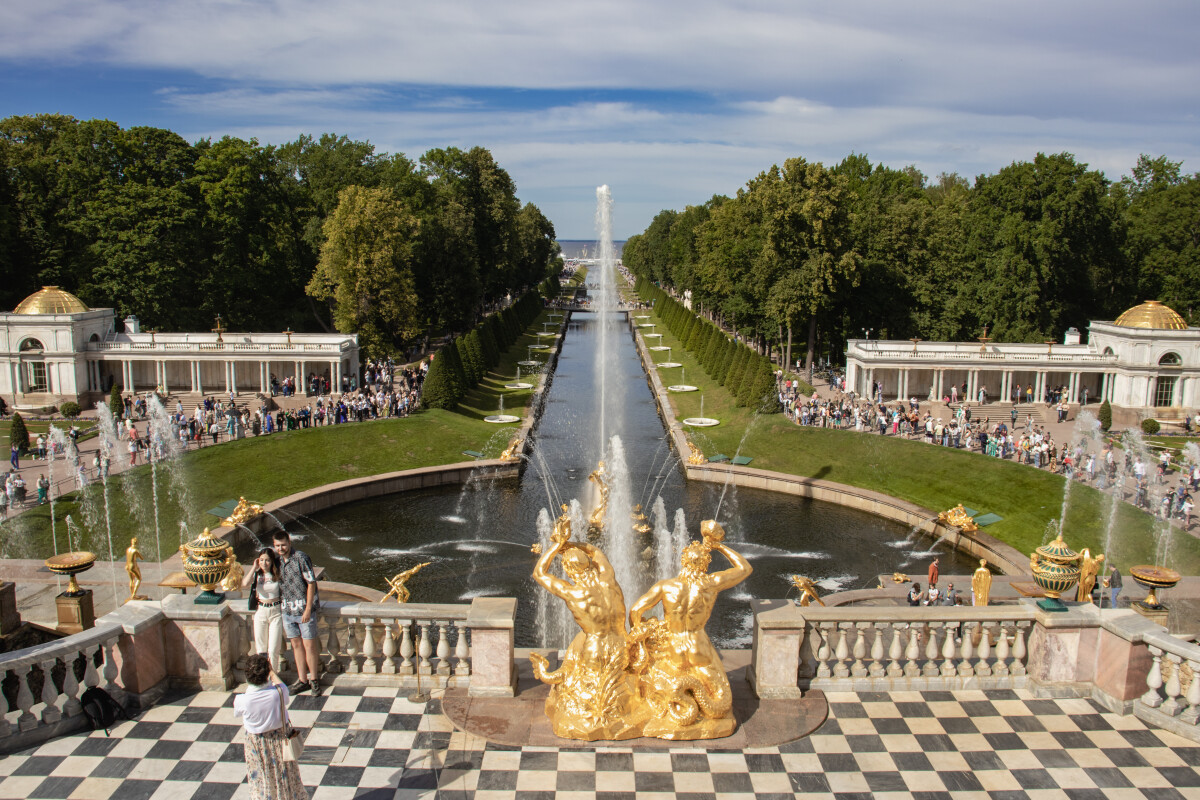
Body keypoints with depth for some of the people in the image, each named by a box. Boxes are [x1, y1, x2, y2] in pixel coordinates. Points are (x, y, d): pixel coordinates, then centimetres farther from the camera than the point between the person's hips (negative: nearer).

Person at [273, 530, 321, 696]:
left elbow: (311, 583, -14)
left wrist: (308, 609, -15)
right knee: (296, 644, 13)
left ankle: (313, 679, 15)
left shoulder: (301, 558, -16)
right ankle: (302, 680, 23)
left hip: (304, 609, -6)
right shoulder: (276, 559, 3)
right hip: (287, 609, 6)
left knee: (309, 645, 0)